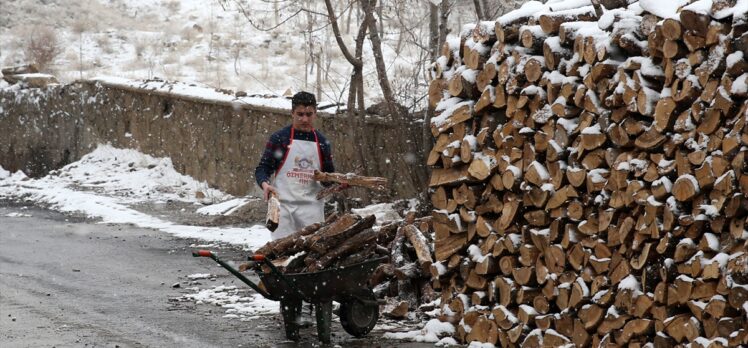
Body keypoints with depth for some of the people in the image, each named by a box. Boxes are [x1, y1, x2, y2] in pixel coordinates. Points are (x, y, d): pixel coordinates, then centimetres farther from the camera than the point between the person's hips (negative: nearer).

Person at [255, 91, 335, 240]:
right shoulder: (279, 138, 1)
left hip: (312, 206, 3)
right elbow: (262, 168, 0)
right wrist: (265, 184, -21)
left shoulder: (322, 142, 12)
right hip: (283, 204, -3)